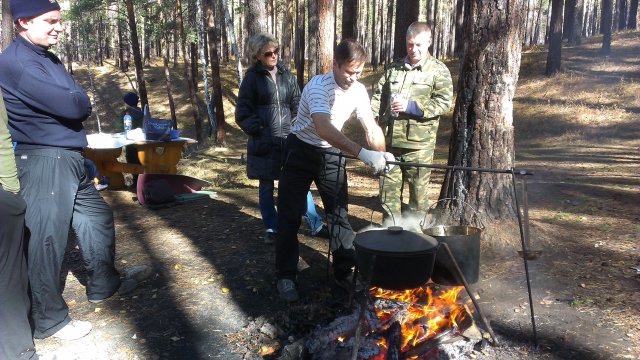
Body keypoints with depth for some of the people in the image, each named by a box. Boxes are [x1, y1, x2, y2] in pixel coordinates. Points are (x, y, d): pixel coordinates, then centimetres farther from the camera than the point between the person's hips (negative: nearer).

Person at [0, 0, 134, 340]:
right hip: (43, 161, -10)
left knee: (97, 217, 19)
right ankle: (49, 319, 14)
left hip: (69, 159, 10)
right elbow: (73, 106, -23)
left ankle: (103, 284, 37)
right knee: (46, 238, -1)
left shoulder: (48, 58, 15)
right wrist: (81, 101, -4)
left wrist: (76, 103, -5)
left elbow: (78, 102, 15)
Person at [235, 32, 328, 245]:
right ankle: (271, 228, 19)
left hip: (289, 138, 2)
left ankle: (314, 223, 11)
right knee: (266, 186, 7)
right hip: (264, 142, -2)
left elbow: (297, 104, 13)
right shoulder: (253, 77, 1)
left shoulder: (285, 74, 9)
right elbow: (243, 112, 1)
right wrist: (258, 129, -10)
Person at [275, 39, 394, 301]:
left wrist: (382, 155, -25)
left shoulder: (359, 91, -7)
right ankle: (285, 275, 14)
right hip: (301, 151, -5)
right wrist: (361, 153, -53)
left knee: (339, 213, 5)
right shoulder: (318, 86, -28)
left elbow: (372, 128, -5)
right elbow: (323, 128, -44)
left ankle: (345, 271, 18)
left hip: (331, 154, 5)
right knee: (290, 216, 0)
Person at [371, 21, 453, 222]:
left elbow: (443, 102, -8)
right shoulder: (393, 69, 14)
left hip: (419, 144, -4)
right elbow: (378, 97, 12)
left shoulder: (439, 70, 2)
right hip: (390, 141, 4)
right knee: (388, 187, 9)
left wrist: (410, 106, -18)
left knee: (418, 190, 6)